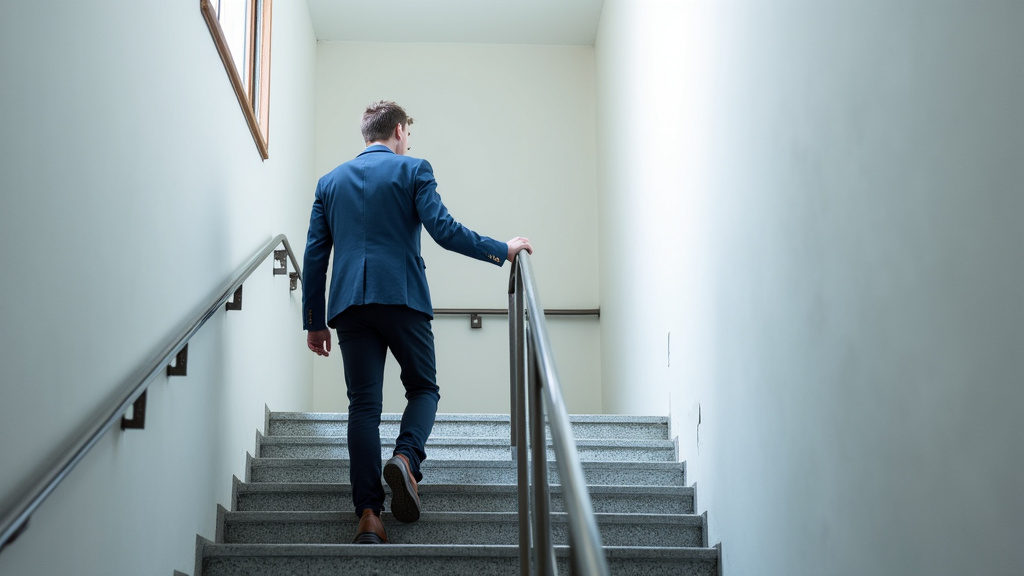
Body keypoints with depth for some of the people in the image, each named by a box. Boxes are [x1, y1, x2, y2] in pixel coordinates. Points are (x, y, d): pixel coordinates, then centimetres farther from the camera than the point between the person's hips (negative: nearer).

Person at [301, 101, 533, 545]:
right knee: (423, 388, 13)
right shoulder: (413, 170, 5)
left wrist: (314, 321, 17)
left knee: (363, 403, 0)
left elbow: (315, 254, 14)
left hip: (349, 303, 3)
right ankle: (406, 457, -17)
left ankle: (369, 515, -9)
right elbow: (443, 230, -7)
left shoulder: (330, 181, 18)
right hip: (402, 296, -3)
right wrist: (503, 250, 3)